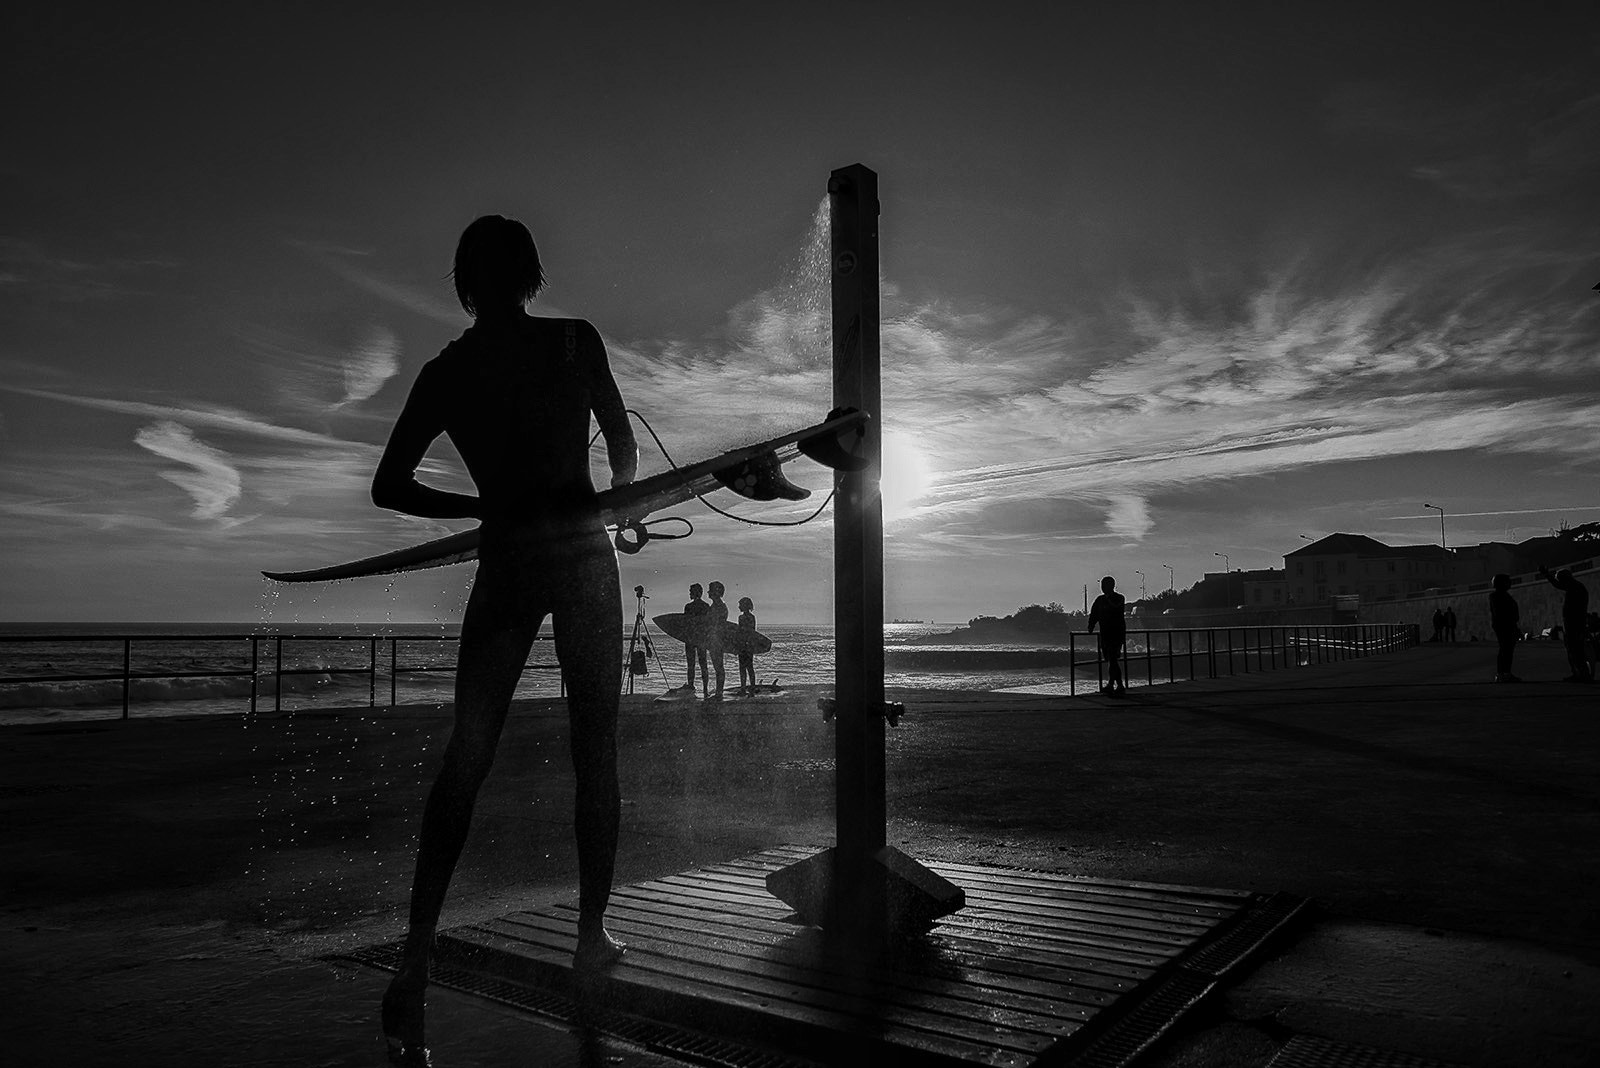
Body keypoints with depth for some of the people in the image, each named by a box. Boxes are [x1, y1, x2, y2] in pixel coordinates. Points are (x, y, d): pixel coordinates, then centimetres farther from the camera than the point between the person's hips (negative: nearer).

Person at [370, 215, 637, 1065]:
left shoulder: (442, 372, 7)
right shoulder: (574, 340, 0)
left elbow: (389, 487, 6)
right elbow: (624, 447, 5)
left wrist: (488, 506, 15)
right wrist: (619, 497, 25)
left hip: (504, 561, 2)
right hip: (580, 548, -2)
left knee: (464, 757, 3)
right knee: (594, 750, 7)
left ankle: (415, 961, -4)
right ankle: (592, 936, 15)